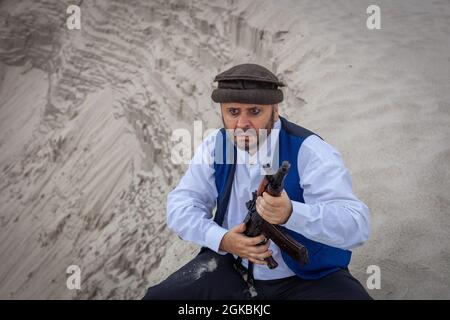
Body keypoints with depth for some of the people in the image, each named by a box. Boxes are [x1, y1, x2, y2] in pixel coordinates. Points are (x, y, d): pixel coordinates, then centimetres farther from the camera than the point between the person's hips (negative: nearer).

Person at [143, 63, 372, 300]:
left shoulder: (309, 151, -18)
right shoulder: (215, 146, -3)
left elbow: (356, 225, -27)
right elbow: (181, 204, -3)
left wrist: (290, 213, -45)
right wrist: (221, 239, -23)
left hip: (308, 279, -3)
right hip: (232, 268, 4)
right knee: (158, 296, -10)